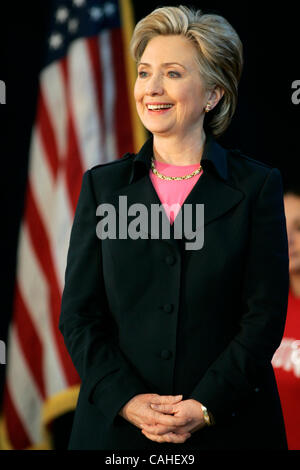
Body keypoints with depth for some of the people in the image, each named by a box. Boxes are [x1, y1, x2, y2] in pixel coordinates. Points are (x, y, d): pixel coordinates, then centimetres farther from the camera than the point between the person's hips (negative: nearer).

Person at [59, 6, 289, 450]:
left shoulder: (258, 186, 1)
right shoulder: (102, 185, 6)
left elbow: (265, 314, -4)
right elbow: (78, 314, 2)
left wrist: (206, 406, -14)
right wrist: (126, 400, -11)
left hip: (227, 425, -1)